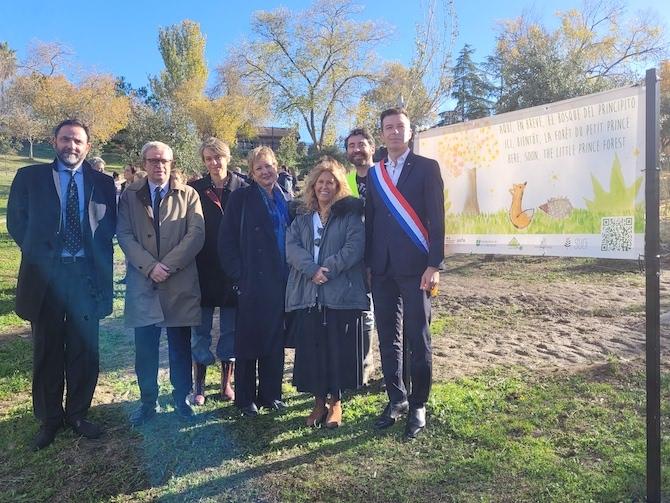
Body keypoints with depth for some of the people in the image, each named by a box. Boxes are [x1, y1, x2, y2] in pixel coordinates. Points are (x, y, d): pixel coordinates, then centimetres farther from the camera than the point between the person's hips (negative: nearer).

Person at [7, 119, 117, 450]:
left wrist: (99, 258, -4)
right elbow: (16, 222, 5)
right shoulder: (30, 177, 4)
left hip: (87, 274, 1)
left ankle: (77, 414, 25)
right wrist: (39, 254, -1)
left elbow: (109, 225, 8)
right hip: (45, 273, -1)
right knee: (47, 350, 9)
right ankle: (49, 419, 24)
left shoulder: (102, 183, 7)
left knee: (85, 349, 8)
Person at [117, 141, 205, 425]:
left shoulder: (188, 195, 4)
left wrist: (168, 265, -14)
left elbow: (196, 235, -6)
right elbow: (124, 235, -1)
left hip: (181, 283, -1)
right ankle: (148, 402, 23)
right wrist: (150, 266, -14)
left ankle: (181, 398, 25)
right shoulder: (130, 195, 8)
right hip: (142, 282, 1)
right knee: (145, 347, 7)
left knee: (180, 346, 9)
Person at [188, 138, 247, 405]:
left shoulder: (243, 189, 0)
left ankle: (227, 381, 24)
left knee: (230, 329, 9)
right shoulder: (194, 189, 2)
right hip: (203, 270, 0)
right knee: (200, 330, 7)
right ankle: (199, 385, 20)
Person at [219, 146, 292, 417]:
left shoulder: (286, 200, 12)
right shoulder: (241, 198, -1)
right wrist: (239, 275, -10)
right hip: (252, 283, -4)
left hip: (280, 282, 4)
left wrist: (291, 274, 6)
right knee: (248, 341, 4)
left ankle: (270, 394, 23)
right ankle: (245, 398, 16)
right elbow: (226, 240, -5)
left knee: (275, 340, 10)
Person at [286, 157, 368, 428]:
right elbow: (292, 247, 1)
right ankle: (319, 401, 21)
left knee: (339, 348, 2)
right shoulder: (302, 218, 15)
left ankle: (335, 401, 18)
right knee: (311, 348, 5)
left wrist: (328, 269, -17)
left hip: (342, 293, -3)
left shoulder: (350, 214, 3)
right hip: (308, 294, 4)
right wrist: (312, 269, -15)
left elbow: (354, 247, -9)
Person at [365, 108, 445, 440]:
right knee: (388, 337, 11)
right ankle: (396, 399, 25)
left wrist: (434, 264, -13)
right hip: (382, 268, 5)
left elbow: (436, 219, -6)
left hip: (414, 266, -4)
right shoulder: (374, 173, 14)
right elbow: (370, 220, 13)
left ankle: (418, 406, 16)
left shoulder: (426, 167, 0)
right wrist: (367, 263, 7)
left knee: (418, 339, 2)